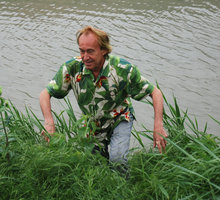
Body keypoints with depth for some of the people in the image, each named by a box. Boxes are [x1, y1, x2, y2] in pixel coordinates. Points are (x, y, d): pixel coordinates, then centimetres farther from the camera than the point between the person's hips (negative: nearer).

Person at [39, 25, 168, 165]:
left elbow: (155, 93, -20)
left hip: (119, 119, -3)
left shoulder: (122, 69, -26)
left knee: (117, 159, -23)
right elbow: (45, 94, -11)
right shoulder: (72, 68, -21)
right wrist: (49, 121, -29)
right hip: (91, 124, 3)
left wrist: (158, 126, -32)